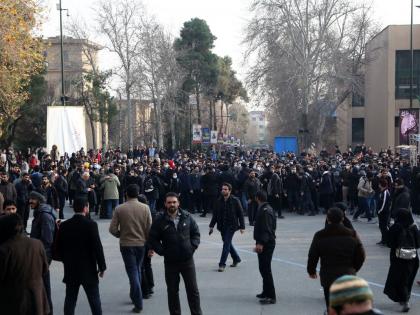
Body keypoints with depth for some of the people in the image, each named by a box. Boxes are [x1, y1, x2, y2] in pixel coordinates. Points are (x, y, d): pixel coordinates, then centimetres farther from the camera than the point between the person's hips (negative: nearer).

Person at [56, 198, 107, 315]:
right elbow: (97, 247, -13)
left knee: (70, 301, 10)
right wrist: (102, 266, -3)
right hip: (88, 269, -4)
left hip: (70, 270, 4)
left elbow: (59, 248, 4)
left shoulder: (64, 225, 0)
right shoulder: (91, 224, -13)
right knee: (94, 301, 6)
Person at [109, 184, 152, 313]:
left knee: (132, 272, 2)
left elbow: (112, 229, -10)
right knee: (137, 270, 21)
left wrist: (121, 235, 10)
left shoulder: (119, 209, -9)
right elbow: (149, 228, -6)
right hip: (141, 243, 2)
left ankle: (138, 303, -3)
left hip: (126, 244, -2)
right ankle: (135, 297, 33)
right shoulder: (145, 208, -7)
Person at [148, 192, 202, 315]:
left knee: (193, 290, 6)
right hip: (170, 262, -1)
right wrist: (162, 252, -8)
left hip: (187, 260, 1)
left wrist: (193, 247, -2)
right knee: (172, 292, 9)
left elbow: (196, 233, 11)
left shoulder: (187, 217, 1)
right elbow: (152, 239, 1)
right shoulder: (160, 220, -4)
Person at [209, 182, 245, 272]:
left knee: (226, 244, -10)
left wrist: (242, 227, -7)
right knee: (227, 243, 16)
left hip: (231, 226, -5)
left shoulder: (235, 201, -8)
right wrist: (211, 226, 7)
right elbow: (215, 214, 10)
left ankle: (222, 264, -6)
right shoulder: (219, 201, 3)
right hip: (222, 226, 5)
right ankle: (236, 259, 36)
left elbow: (241, 214, -4)